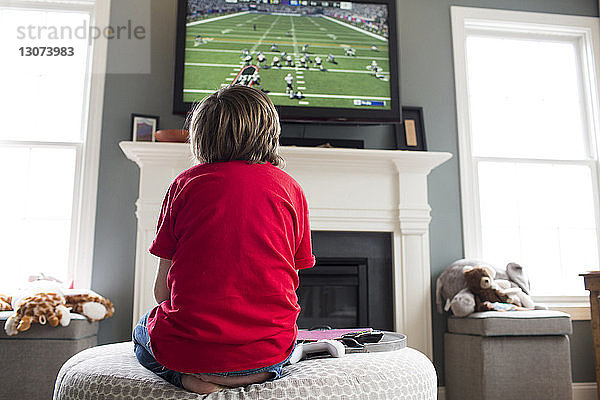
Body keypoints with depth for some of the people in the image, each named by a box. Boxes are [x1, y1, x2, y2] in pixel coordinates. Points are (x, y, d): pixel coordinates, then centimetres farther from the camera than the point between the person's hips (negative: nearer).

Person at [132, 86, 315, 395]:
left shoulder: (186, 183, 0)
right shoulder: (289, 187, 3)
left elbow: (162, 289, 1)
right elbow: (289, 282, 6)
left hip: (186, 347, -1)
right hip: (267, 349, 2)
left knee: (143, 332, 33)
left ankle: (192, 377, 5)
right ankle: (250, 374, 8)